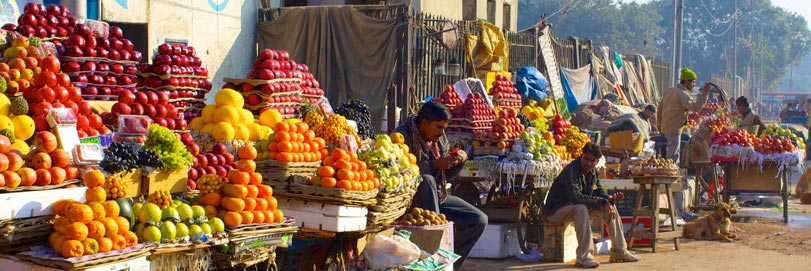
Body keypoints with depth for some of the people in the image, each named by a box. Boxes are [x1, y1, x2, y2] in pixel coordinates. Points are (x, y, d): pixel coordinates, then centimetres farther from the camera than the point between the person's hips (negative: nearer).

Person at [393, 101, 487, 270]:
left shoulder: (440, 139, 9)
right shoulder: (403, 137, -16)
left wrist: (460, 161, -3)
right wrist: (434, 164, -28)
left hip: (436, 199, 8)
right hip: (410, 199, -7)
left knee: (479, 221, -4)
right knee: (426, 180, -38)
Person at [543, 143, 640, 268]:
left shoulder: (593, 172, 4)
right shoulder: (571, 171, -24)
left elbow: (599, 192, 14)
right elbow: (575, 197, -33)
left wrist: (611, 198, -10)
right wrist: (603, 201, -30)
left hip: (577, 208, 9)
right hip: (556, 210, -9)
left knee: (610, 208, 1)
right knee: (581, 209, -38)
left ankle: (619, 252, 7)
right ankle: (583, 257, -37)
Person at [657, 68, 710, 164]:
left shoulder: (669, 91, 11)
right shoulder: (683, 94, -17)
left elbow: (660, 107, 18)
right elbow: (695, 107, -30)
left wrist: (659, 123, 26)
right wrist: (704, 94, -28)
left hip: (665, 126, 10)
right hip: (674, 129, -10)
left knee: (673, 153, 20)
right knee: (673, 156, -7)